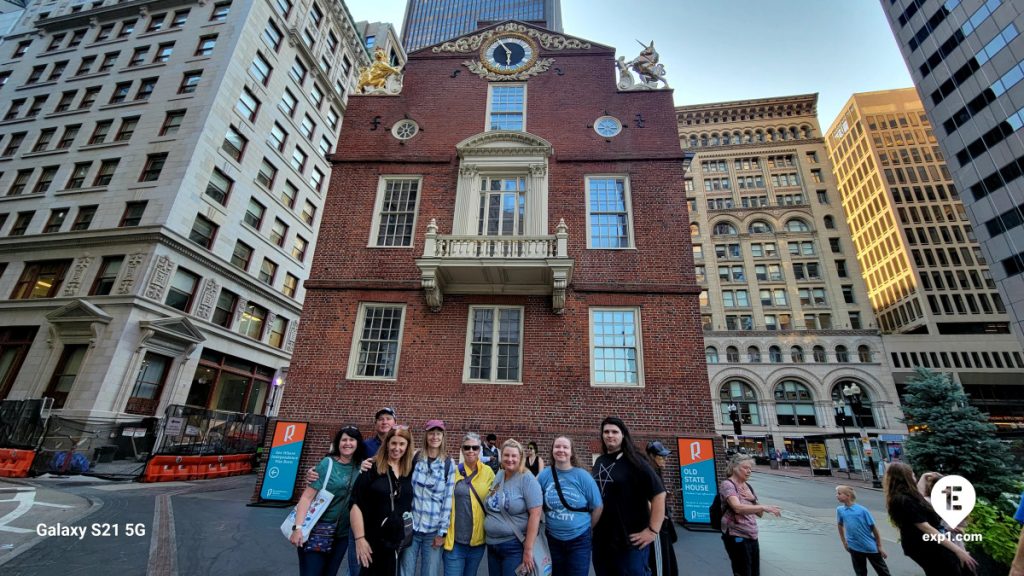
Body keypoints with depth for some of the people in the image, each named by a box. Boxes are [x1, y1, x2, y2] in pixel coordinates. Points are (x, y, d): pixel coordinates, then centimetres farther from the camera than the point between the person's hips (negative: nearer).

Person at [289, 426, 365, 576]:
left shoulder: (360, 466, 1)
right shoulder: (328, 463, -12)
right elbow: (307, 497, -14)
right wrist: (298, 527, -23)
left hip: (342, 534, 4)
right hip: (317, 530, -4)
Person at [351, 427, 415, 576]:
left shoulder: (411, 470, 0)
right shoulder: (372, 468, -9)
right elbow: (356, 505, -11)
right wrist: (360, 538, -14)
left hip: (401, 541, 4)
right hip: (373, 541, -3)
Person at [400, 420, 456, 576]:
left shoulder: (449, 463, -4)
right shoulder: (415, 458, -2)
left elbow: (448, 499, -3)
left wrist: (442, 531, -4)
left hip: (434, 530, -1)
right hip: (411, 526, 1)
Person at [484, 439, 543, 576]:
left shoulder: (527, 479, -14)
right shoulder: (498, 476, 5)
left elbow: (535, 515, -18)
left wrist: (528, 550, -19)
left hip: (515, 546, -6)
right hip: (492, 545, 6)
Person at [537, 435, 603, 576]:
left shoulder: (582, 476, -13)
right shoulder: (544, 475, -8)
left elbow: (598, 506, -4)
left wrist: (588, 528, 4)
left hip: (579, 540, -2)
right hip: (553, 539, 2)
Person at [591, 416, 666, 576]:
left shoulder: (634, 462, -10)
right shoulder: (599, 462, 7)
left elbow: (659, 494, -15)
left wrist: (652, 530, -17)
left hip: (630, 540, -6)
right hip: (601, 539, 6)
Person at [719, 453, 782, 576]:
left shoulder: (747, 486, 11)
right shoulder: (727, 484, -13)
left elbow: (759, 514, 13)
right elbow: (738, 508, -28)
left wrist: (753, 499, -5)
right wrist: (763, 506, -34)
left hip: (752, 536, 8)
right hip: (737, 537, -8)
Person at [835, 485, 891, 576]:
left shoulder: (862, 510, -15)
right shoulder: (840, 510, -5)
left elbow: (874, 528, -7)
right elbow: (840, 525, 10)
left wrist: (880, 547, -4)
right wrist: (844, 542, 10)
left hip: (871, 547, -2)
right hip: (855, 548, 2)